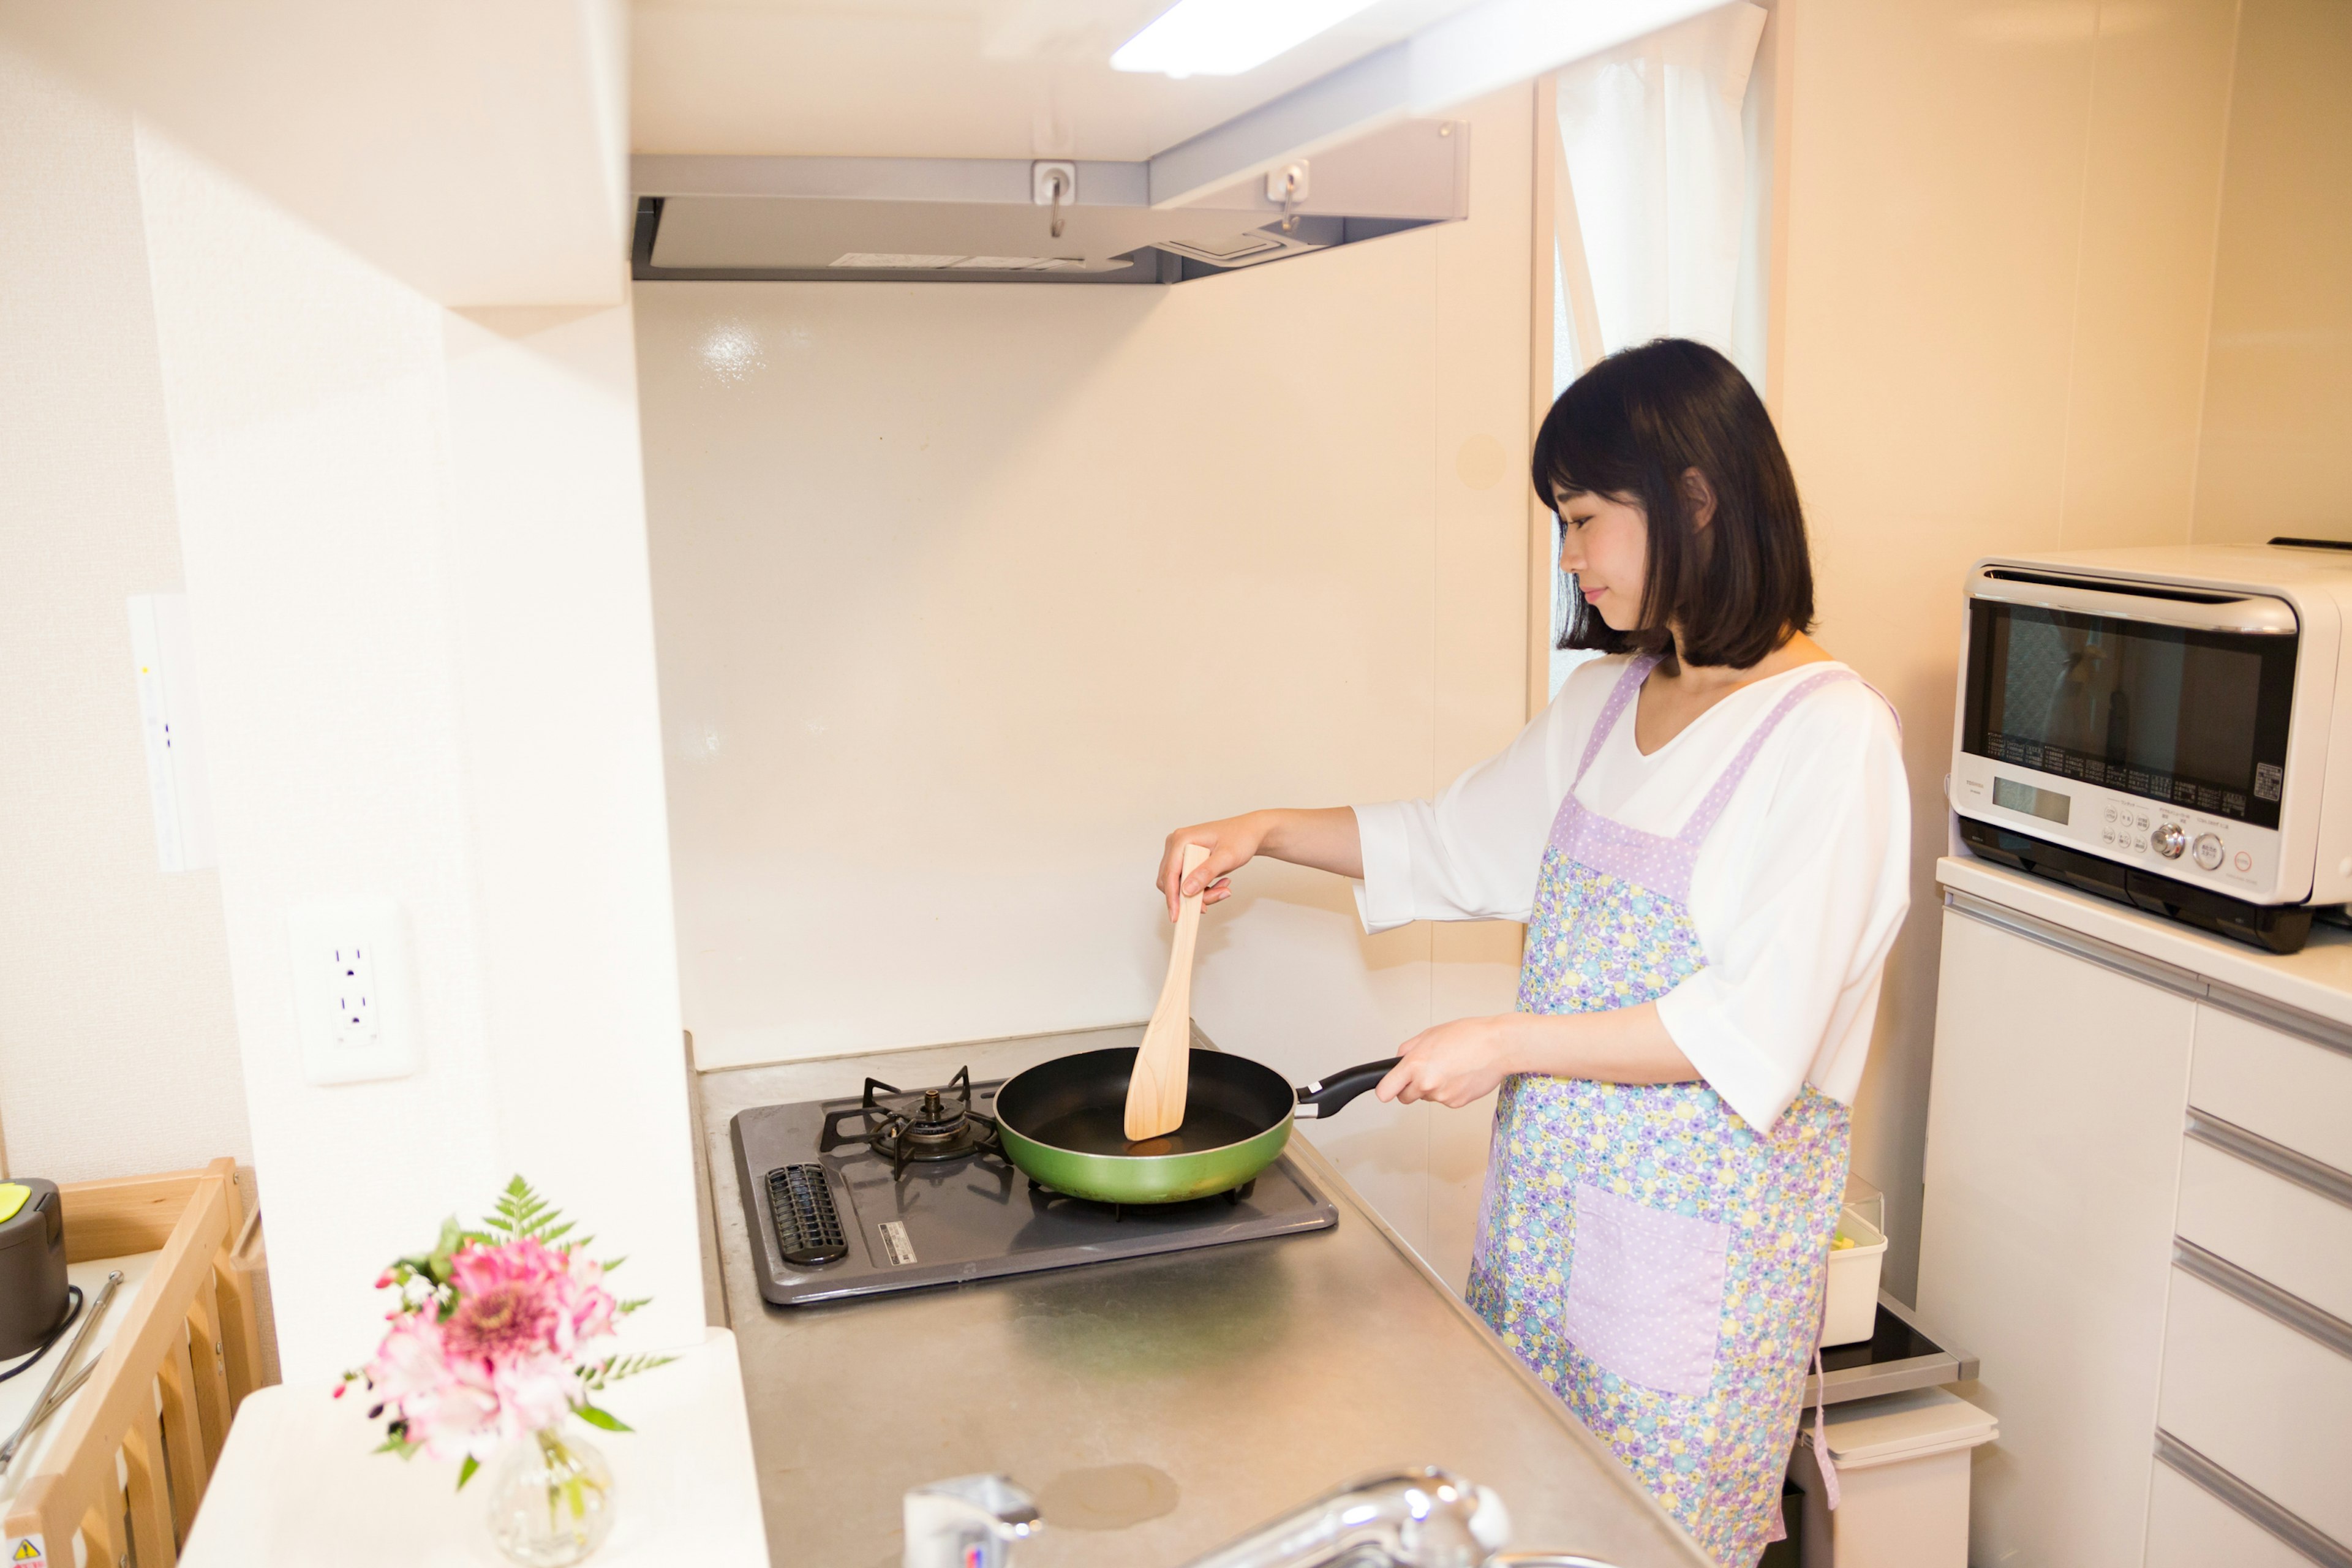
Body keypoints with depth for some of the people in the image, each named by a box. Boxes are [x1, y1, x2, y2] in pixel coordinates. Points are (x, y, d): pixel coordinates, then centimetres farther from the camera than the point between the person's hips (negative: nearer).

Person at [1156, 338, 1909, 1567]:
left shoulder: (1831, 732, -16)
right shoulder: (1609, 698, 7)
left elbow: (1756, 1031, -21)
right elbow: (1460, 842, 17)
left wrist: (1509, 1044, -18)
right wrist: (1264, 831, 8)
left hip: (1701, 1217, -6)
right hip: (1549, 1183, 7)